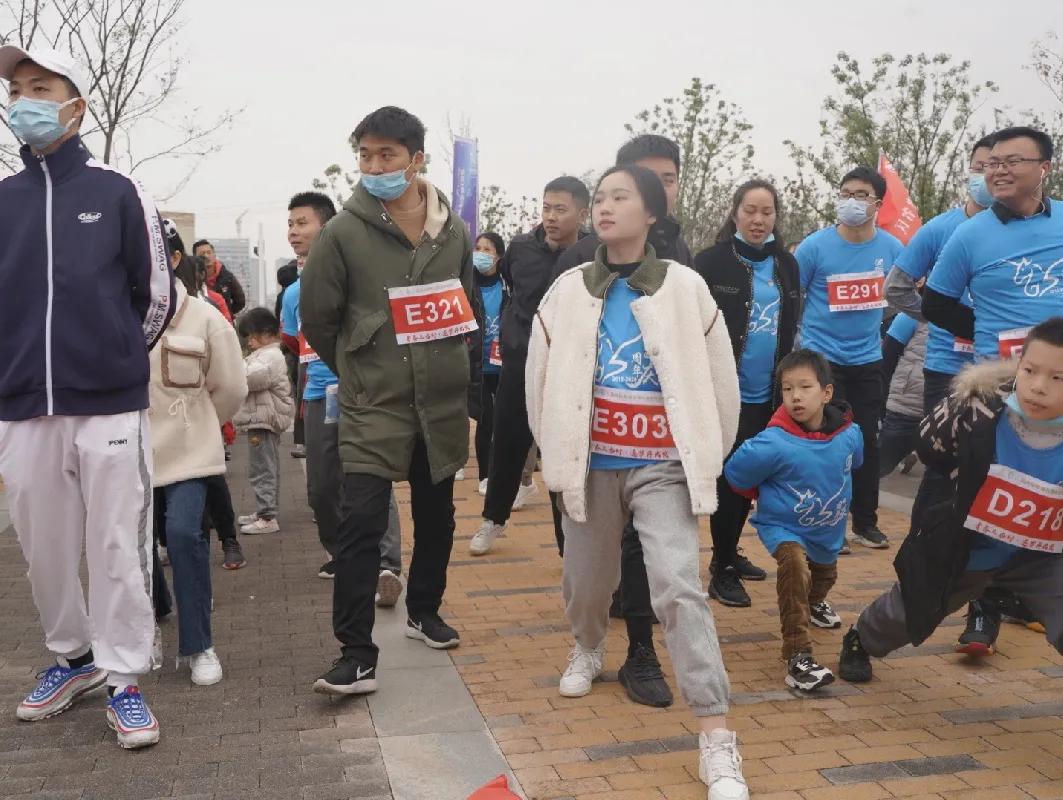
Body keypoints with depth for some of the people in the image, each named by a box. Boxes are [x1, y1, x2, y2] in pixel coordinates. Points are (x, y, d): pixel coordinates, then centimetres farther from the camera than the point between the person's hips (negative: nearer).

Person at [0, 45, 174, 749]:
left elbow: (157, 295, 6)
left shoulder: (118, 193, 0)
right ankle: (73, 657, 31)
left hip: (110, 406, -3)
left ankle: (124, 679, 12)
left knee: (118, 545, 0)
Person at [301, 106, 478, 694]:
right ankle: (356, 655, -3)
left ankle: (424, 611, 36)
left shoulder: (454, 231, 4)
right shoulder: (344, 233, -7)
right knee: (360, 524, -11)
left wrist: (456, 368, 11)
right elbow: (316, 317, 0)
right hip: (372, 405, -4)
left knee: (436, 516, 15)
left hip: (442, 403, 4)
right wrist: (359, 370, 5)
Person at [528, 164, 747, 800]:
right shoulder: (568, 291, 1)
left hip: (662, 465, -3)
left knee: (679, 587, -14)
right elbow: (541, 379, 8)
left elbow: (720, 380, 1)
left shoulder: (686, 287, -5)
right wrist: (559, 452, 10)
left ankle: (718, 741, -8)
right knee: (586, 579, 17)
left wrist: (705, 458, 4)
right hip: (592, 462, 3)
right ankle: (588, 651, 51)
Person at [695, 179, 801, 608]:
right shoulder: (711, 262, -7)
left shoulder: (786, 264, 10)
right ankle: (722, 570, 11)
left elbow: (790, 327, 17)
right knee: (731, 479, -1)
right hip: (726, 393, -5)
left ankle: (730, 553, 30)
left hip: (768, 395, 5)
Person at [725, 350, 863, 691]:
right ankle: (798, 656, -28)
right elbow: (735, 473, -18)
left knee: (825, 573, 32)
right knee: (794, 565, -35)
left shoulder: (850, 434, -19)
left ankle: (815, 603, 71)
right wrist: (769, 496, -6)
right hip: (783, 525, -5)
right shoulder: (774, 443, -32)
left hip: (830, 529, 5)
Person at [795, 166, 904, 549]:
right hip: (822, 359, -3)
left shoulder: (891, 248, -2)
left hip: (868, 360, 4)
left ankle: (865, 522, 22)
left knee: (868, 442, 9)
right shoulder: (814, 246, -11)